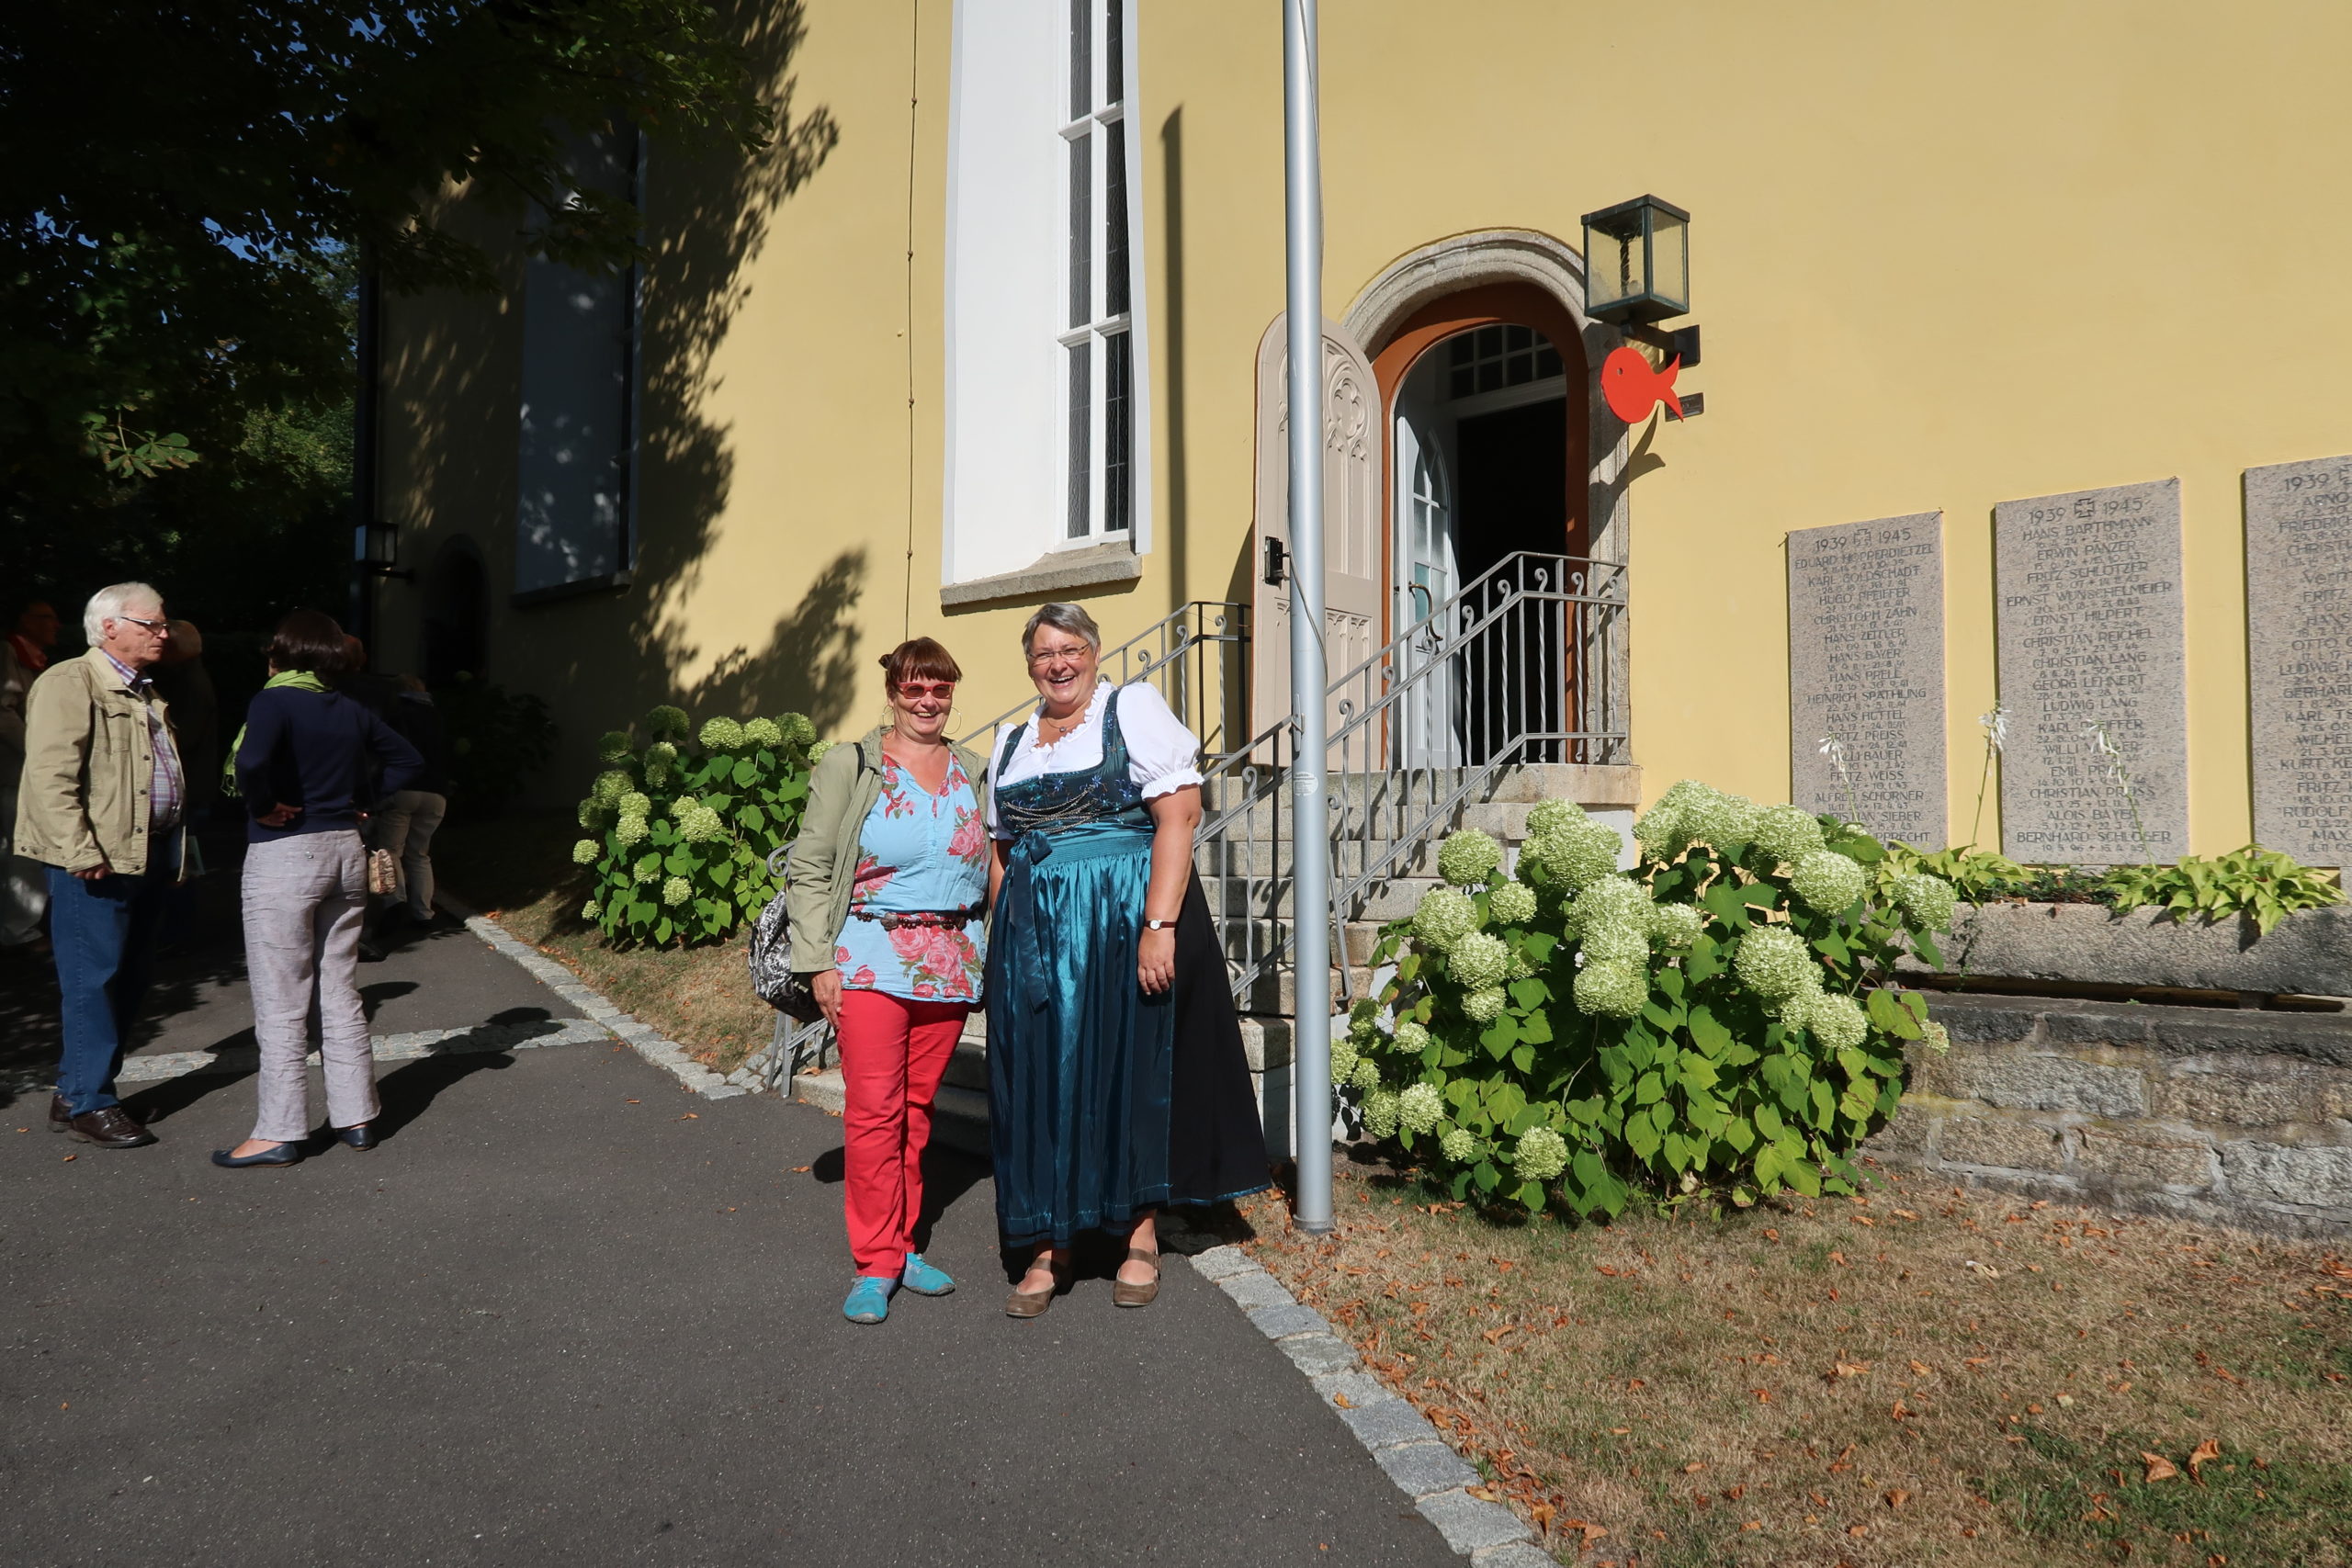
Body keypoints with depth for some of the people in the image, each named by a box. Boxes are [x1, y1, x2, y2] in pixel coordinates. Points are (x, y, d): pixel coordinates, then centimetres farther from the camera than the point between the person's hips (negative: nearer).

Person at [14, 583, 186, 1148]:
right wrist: (80, 853, -21)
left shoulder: (145, 693, 20)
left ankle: (80, 1090, 23)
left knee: (130, 979, 12)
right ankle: (87, 1102, 4)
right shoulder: (69, 683, -8)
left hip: (148, 854, 9)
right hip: (98, 858, -9)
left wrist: (175, 845, 18)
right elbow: (51, 777, -16)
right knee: (93, 979, -5)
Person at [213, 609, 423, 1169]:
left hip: (283, 855, -6)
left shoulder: (274, 702, -11)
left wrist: (263, 807, -14)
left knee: (281, 1004, 1)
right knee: (341, 994, 14)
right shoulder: (353, 712, 8)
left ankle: (279, 1133, 8)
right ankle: (356, 1117, 19)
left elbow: (252, 760, -30)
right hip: (345, 850, 6)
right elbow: (408, 761, 19)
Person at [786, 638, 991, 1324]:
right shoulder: (849, 767, -1)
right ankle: (874, 1266, 6)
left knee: (918, 1107, 10)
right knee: (873, 1109, -5)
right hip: (872, 957, -3)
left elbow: (992, 869, 17)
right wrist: (819, 962, -7)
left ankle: (902, 1246, 23)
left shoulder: (975, 773, 10)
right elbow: (808, 869, -1)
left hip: (951, 961, 4)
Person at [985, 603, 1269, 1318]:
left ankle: (1142, 1233, 19)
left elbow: (1178, 816, -12)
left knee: (1134, 1068, 4)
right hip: (1036, 933, 5)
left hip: (1125, 920, -5)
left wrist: (1159, 924, -20)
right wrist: (1001, 945, 10)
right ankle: (1049, 1246, 17)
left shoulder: (1133, 709, -2)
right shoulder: (1011, 740, 16)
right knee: (1042, 1079, 5)